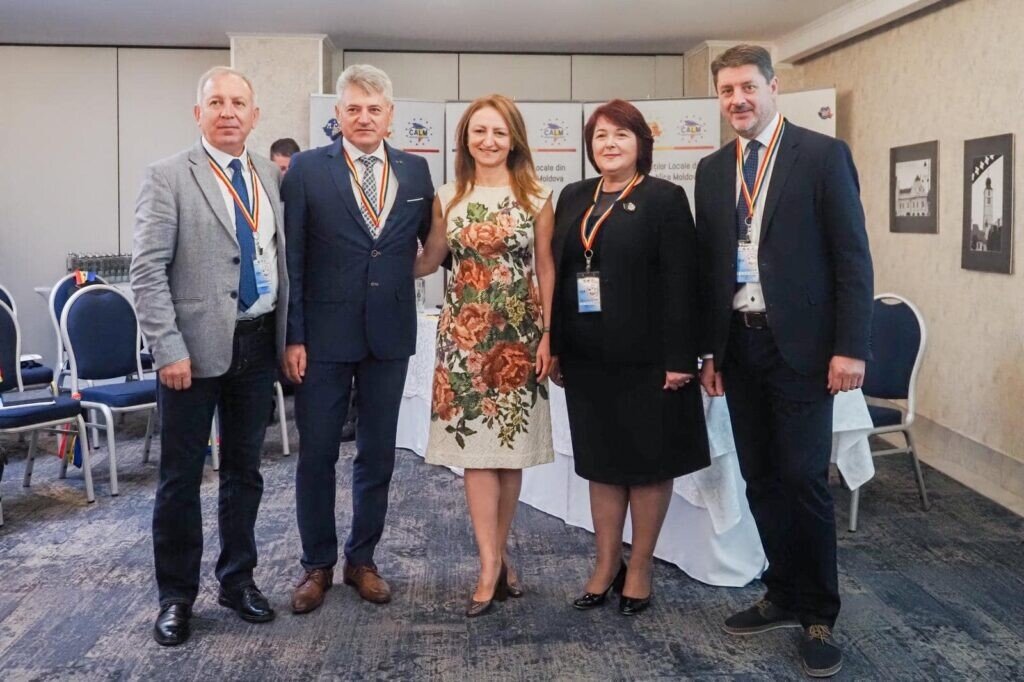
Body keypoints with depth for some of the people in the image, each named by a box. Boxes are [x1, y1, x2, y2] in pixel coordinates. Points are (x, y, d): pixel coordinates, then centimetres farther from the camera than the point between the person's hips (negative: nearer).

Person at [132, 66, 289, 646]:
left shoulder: (271, 175, 9)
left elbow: (281, 258, 11)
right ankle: (176, 596, 22)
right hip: (196, 347, -4)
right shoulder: (168, 178, -6)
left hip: (258, 343, 4)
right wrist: (169, 349, -15)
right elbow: (148, 271, -10)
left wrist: (288, 335, 6)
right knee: (182, 477, 6)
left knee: (245, 470, 14)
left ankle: (238, 580, 30)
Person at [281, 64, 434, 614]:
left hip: (389, 333, 3)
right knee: (316, 455, 6)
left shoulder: (415, 171, 5)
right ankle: (317, 564, 23)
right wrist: (292, 336, -9)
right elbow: (291, 259, -5)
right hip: (324, 333, -3)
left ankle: (362, 559, 27)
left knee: (378, 454, 11)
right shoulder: (306, 169, -3)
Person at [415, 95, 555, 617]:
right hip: (464, 332, 1)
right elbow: (429, 260, 14)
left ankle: (496, 556, 20)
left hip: (518, 332, -1)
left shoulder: (535, 197, 1)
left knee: (511, 446, 5)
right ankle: (492, 566, 2)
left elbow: (546, 268, 2)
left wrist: (547, 334, -3)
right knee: (475, 446, -3)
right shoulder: (448, 198, 6)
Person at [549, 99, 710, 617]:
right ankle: (606, 565, 25)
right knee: (600, 460, 12)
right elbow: (558, 274, 11)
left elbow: (680, 283, -11)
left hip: (645, 358, -5)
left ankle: (640, 569, 21)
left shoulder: (665, 199, -5)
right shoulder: (573, 198, 11)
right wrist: (554, 346, 7)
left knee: (647, 461, 7)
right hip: (588, 357, 5)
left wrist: (679, 358, -16)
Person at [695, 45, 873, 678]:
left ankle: (819, 614, 12)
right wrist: (709, 350, 11)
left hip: (800, 343, -5)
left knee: (804, 478, -4)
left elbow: (853, 257, -7)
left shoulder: (823, 154, -3)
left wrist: (850, 347, -13)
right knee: (761, 479, 10)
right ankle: (784, 595, 25)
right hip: (739, 345, 5)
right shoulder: (713, 169, 11)